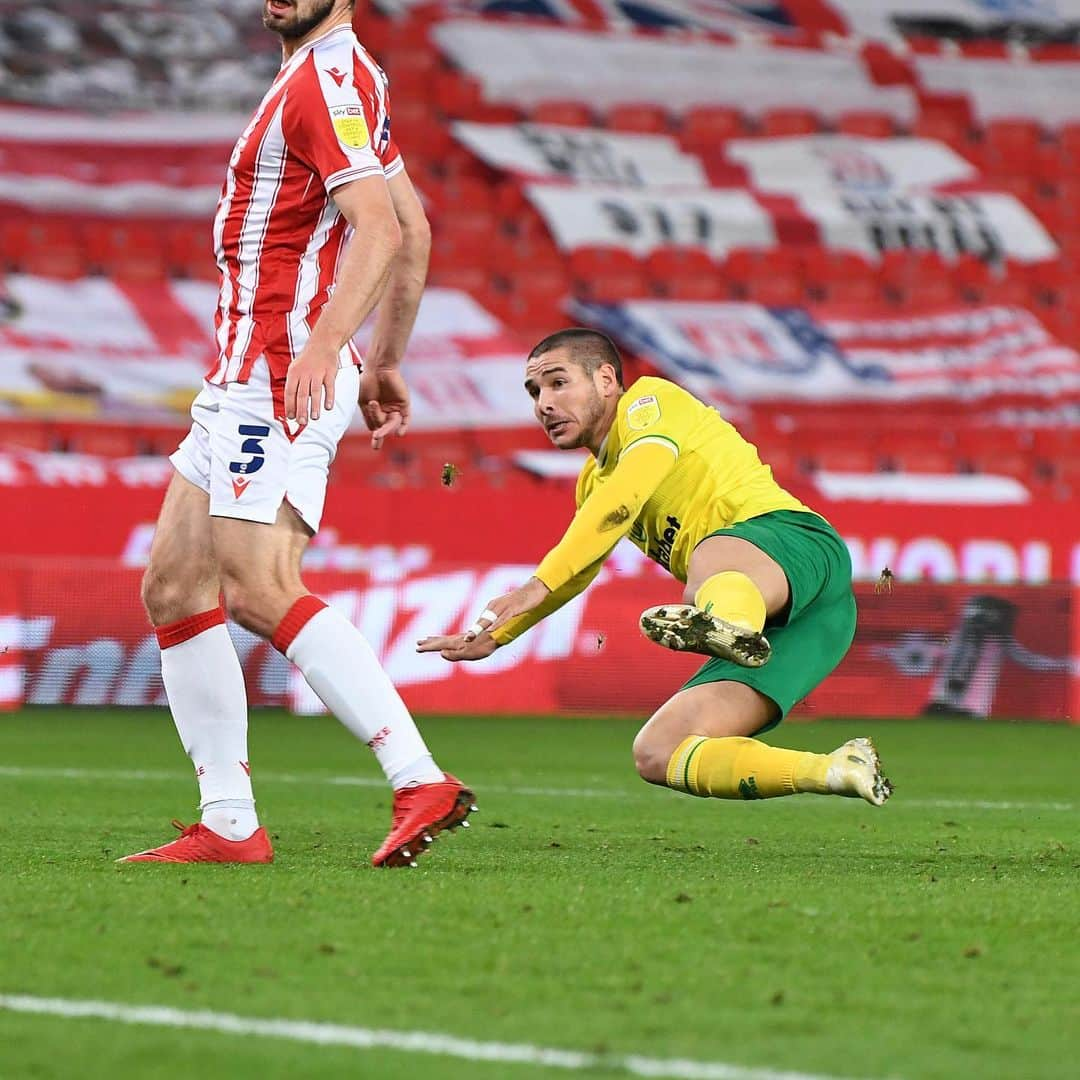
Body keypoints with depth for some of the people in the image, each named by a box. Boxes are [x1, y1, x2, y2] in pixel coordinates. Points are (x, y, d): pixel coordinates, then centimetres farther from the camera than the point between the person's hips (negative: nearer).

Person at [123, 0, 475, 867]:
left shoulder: (327, 78, -11)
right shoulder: (335, 75, 19)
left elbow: (381, 229, -24)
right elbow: (414, 232, 23)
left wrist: (321, 346, -35)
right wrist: (384, 363, 25)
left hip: (280, 377, -11)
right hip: (243, 383, 11)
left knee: (260, 591, -20)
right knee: (173, 587, 9)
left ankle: (421, 781, -24)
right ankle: (229, 826, 9)